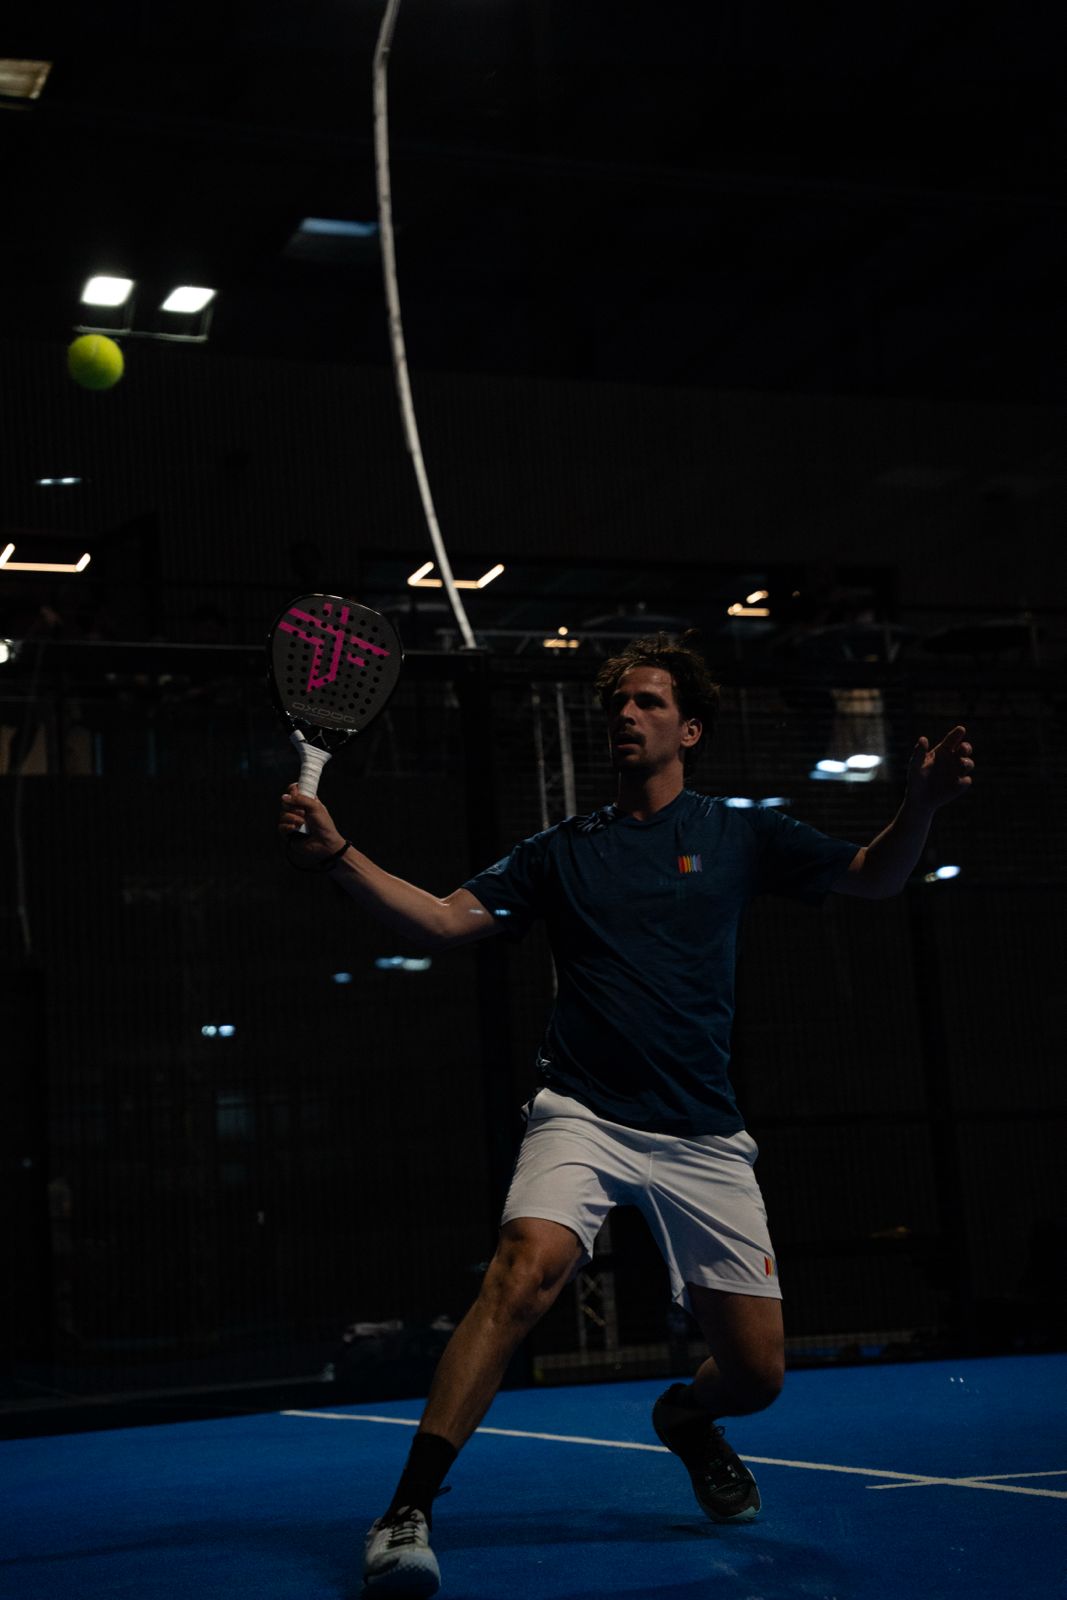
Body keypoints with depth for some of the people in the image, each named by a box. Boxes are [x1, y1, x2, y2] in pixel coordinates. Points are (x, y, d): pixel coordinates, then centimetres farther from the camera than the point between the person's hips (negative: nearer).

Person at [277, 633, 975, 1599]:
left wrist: (922, 805, -14)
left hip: (704, 1138, 1)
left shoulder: (739, 835, 9)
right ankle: (409, 1511, -25)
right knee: (528, 1267, -30)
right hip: (583, 1114, -1)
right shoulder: (563, 851, 10)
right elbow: (446, 921, 6)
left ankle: (684, 1420, 38)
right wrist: (338, 853, -8)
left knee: (757, 1371, 0)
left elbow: (876, 878, 7)